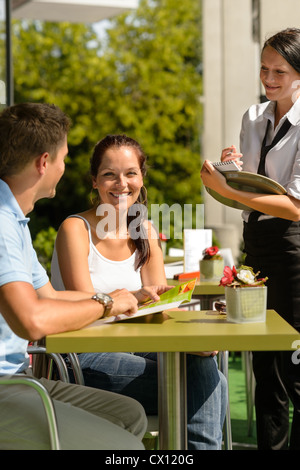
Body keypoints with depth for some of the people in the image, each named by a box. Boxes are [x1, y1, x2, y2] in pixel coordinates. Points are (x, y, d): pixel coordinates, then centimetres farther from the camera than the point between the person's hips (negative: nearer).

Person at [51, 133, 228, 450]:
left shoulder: (145, 232, 11)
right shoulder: (75, 229, -7)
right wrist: (135, 298, -29)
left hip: (131, 349, 6)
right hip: (82, 359, -6)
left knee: (205, 368, -22)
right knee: (196, 381, -22)